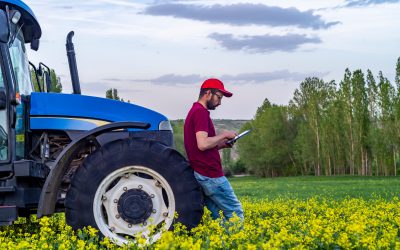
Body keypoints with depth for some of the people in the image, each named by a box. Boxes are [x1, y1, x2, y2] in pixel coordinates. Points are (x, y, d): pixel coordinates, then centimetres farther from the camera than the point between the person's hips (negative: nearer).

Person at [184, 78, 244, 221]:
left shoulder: (193, 112, 18)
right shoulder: (201, 112, -13)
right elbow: (203, 144, -24)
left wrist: (221, 144, 11)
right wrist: (223, 135, -10)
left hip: (201, 175, 10)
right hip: (210, 175, -10)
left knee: (216, 215, 11)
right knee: (235, 212, -3)